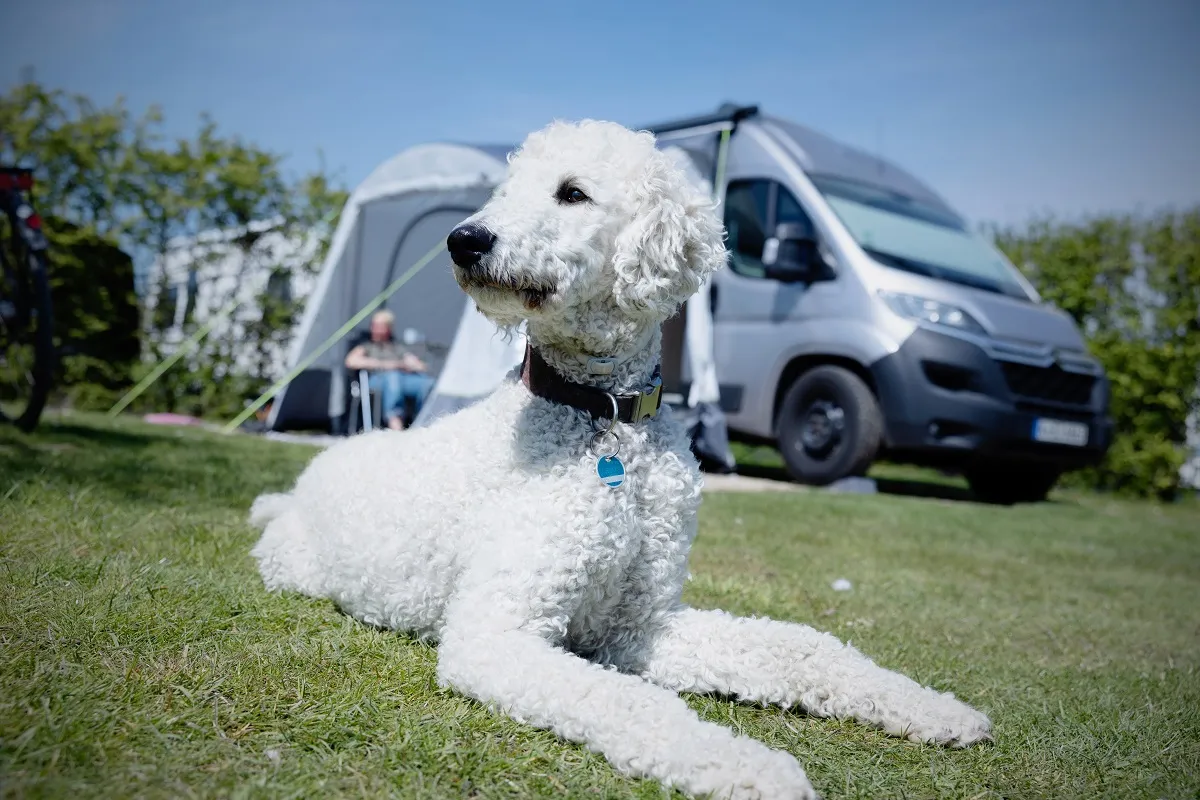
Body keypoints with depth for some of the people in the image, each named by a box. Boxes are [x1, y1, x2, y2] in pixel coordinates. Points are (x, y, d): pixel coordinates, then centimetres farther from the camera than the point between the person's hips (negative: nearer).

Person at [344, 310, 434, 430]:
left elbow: (420, 366, 23)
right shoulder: (366, 346, 30)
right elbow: (351, 361, 8)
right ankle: (394, 421, -55)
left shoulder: (399, 347, 36)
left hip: (405, 377, 3)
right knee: (393, 377, -43)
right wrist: (382, 364, 1)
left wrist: (401, 365, 2)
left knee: (428, 383, -34)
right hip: (378, 379, -3)